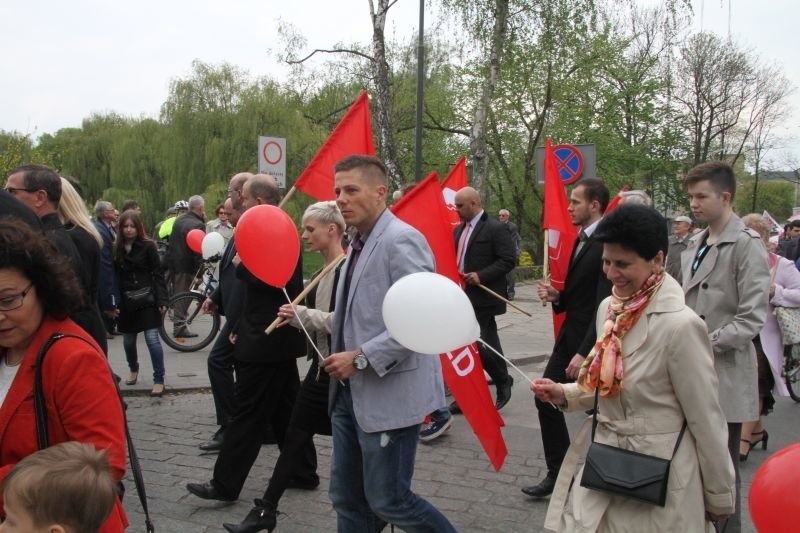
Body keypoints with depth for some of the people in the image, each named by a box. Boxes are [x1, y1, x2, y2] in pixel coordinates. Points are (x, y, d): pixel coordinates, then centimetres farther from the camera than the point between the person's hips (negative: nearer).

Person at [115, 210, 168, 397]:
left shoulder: (148, 246, -4)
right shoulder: (117, 249, 5)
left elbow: (158, 275, -6)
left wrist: (162, 300, -13)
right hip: (126, 302, 4)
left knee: (152, 338, -9)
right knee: (128, 340, 14)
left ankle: (159, 380, -2)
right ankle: (133, 370, 40)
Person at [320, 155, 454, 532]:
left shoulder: (402, 240, -18)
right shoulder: (359, 243, 12)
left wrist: (361, 358, -22)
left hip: (389, 396, -9)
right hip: (350, 393, 9)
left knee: (388, 500, 3)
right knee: (347, 498, 17)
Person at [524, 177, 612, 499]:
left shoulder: (606, 243, -18)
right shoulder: (581, 240, 12)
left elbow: (605, 304, -24)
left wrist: (585, 352, -25)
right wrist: (556, 296, -2)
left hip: (591, 343, -9)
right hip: (569, 336, 9)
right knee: (546, 398, 9)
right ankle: (557, 472, 22)